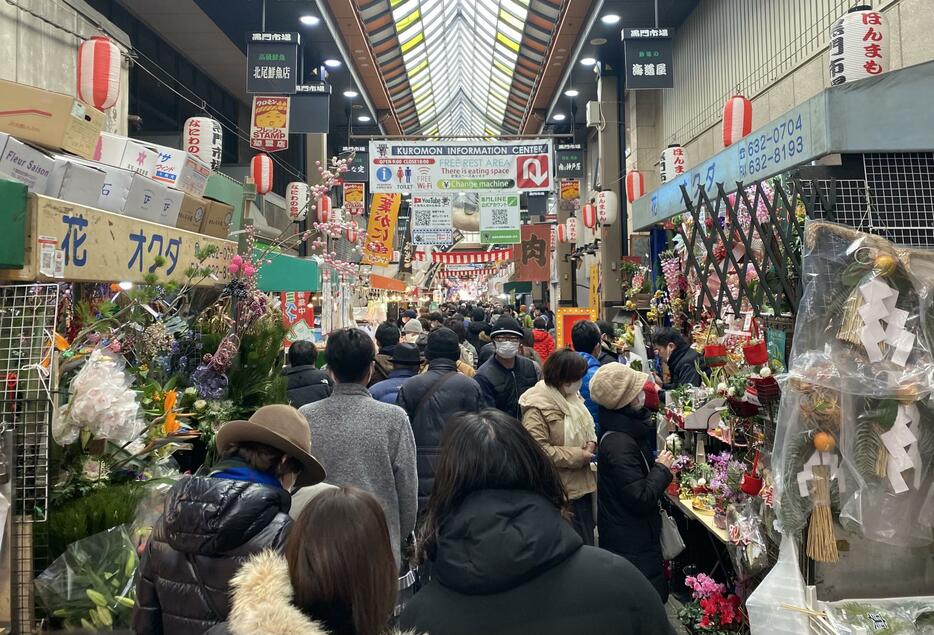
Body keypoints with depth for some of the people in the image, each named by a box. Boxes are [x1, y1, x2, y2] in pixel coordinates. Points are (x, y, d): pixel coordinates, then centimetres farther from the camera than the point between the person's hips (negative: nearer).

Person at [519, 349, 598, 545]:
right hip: (562, 491, -8)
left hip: (582, 484, 8)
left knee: (587, 540, 19)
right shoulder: (537, 407, -20)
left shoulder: (572, 397, 7)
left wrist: (591, 443, 0)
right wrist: (577, 456, -20)